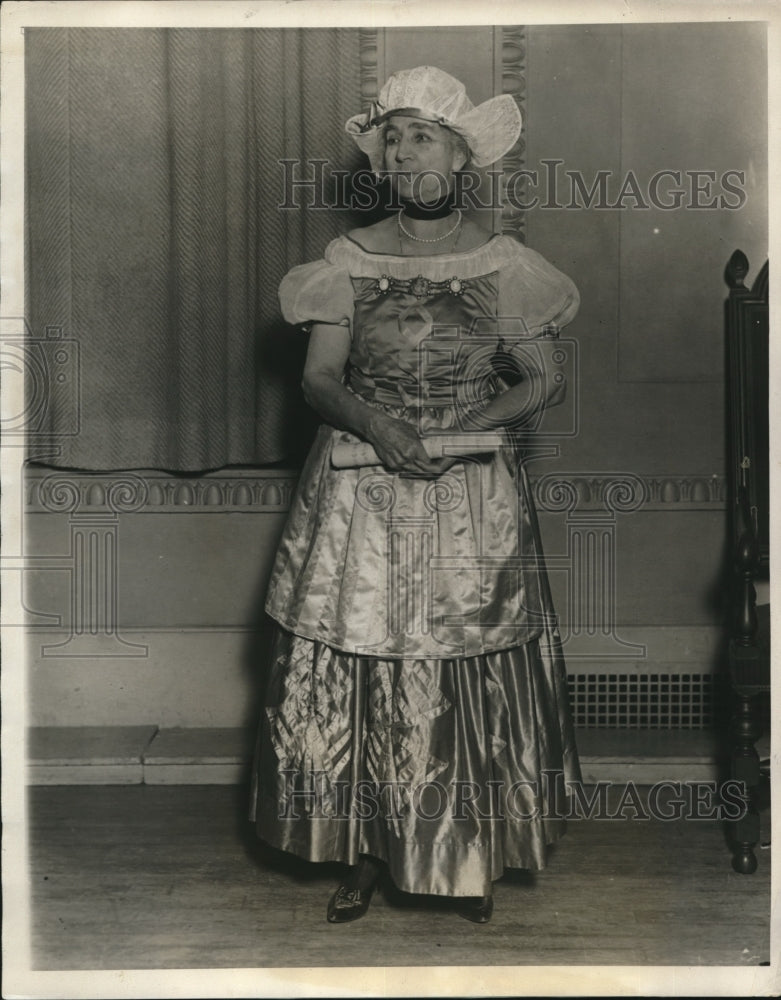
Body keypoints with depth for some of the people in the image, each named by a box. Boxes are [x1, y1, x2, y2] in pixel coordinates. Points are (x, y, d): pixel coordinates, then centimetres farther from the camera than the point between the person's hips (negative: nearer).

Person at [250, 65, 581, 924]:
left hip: (473, 500, -1)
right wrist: (374, 422, -21)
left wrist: (464, 428, -14)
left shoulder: (503, 265, 1)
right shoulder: (349, 259, 2)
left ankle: (469, 859, 23)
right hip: (361, 493, 1)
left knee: (471, 682, 4)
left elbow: (543, 380, 1)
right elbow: (318, 380, -1)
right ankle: (365, 852, 21)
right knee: (355, 677, 3)